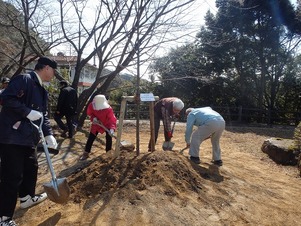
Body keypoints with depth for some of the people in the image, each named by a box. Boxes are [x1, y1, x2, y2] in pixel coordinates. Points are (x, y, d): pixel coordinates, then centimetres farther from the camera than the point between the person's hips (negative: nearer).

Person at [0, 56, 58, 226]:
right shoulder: (23, 79, -12)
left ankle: (27, 197, 43)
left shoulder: (42, 91, 15)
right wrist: (28, 112, -23)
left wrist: (49, 134, 4)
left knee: (31, 168, 21)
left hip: (28, 137, 10)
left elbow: (44, 115, 14)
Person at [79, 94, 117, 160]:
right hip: (96, 124, 2)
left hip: (107, 124, -2)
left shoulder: (108, 108, -35)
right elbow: (89, 113, -4)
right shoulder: (91, 105, -26)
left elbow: (112, 119, -41)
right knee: (91, 138, 4)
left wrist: (112, 128, -57)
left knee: (109, 138, -7)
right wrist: (93, 118, -25)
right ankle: (86, 153, 18)